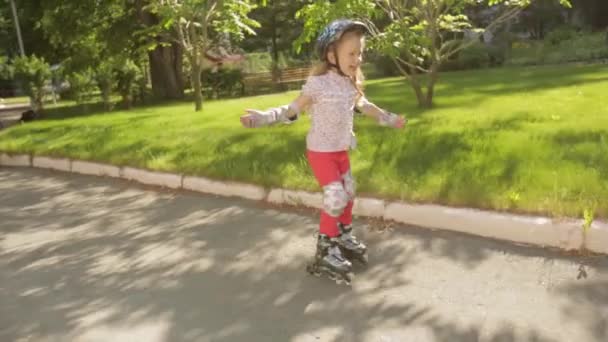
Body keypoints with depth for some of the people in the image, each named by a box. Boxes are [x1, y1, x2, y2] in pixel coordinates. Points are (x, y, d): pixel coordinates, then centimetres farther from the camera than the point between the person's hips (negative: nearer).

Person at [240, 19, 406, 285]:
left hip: (341, 150, 8)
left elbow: (363, 105, 18)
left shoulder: (351, 84, -1)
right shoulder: (318, 83, -23)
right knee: (335, 198, -11)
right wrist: (263, 117, -31)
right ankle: (325, 252, 6)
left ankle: (344, 238, 38)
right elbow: (293, 110, -18)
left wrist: (389, 118, 31)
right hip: (320, 151, -8)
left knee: (348, 193, 17)